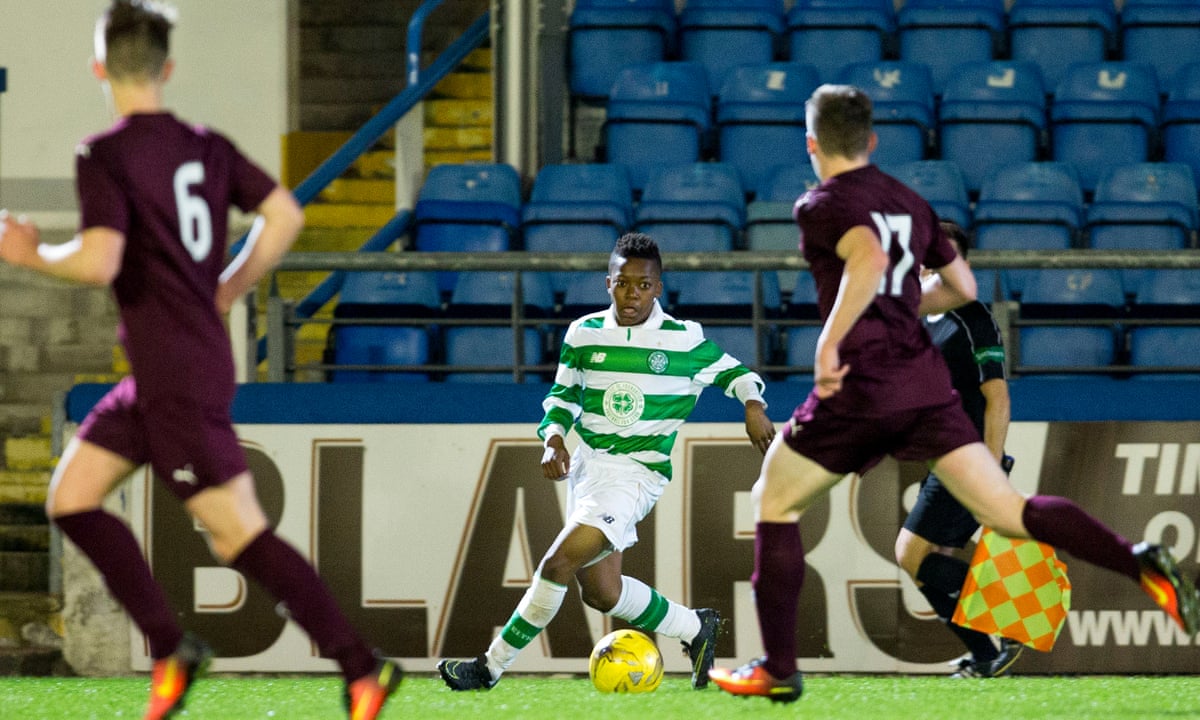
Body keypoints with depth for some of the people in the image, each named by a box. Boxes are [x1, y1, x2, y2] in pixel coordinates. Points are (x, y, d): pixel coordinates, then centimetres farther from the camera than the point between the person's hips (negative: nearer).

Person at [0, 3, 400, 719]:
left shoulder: (105, 155, -15)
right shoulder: (207, 147, 8)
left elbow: (100, 261, -26)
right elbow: (285, 215, 10)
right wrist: (227, 293, 19)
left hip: (179, 380, -8)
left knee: (242, 536, -5)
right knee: (71, 497, 12)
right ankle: (170, 647, 8)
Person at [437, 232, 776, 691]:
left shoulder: (684, 340, -4)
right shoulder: (584, 334, 5)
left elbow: (734, 372, 10)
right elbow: (562, 396, 15)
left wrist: (753, 405, -10)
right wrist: (554, 439, -4)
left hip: (636, 475, -6)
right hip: (586, 465, 6)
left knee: (558, 564, -18)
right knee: (601, 593, 9)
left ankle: (490, 668, -10)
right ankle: (695, 629, 32)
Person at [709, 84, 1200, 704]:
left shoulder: (823, 205, -5)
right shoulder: (909, 202, 16)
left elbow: (869, 259, -26)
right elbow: (961, 287, 25)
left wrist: (830, 341, -25)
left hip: (860, 389, -6)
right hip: (926, 386, 6)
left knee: (773, 504, 14)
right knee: (1008, 512, 0)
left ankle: (778, 670, 13)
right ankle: (1139, 563, -24)